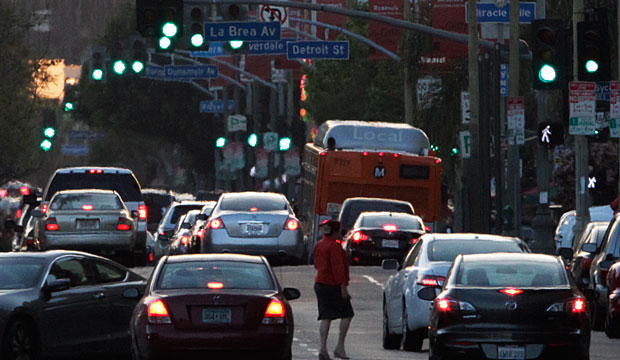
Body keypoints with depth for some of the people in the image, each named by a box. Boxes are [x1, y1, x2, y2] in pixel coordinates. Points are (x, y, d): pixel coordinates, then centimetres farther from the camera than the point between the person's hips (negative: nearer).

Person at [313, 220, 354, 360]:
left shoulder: (319, 245, 10)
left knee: (325, 317, 6)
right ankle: (340, 347, -1)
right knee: (347, 314, 3)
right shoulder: (334, 246, -16)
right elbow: (338, 267, -19)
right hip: (334, 285, -8)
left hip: (320, 284, 8)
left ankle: (323, 349, -2)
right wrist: (343, 287, -19)